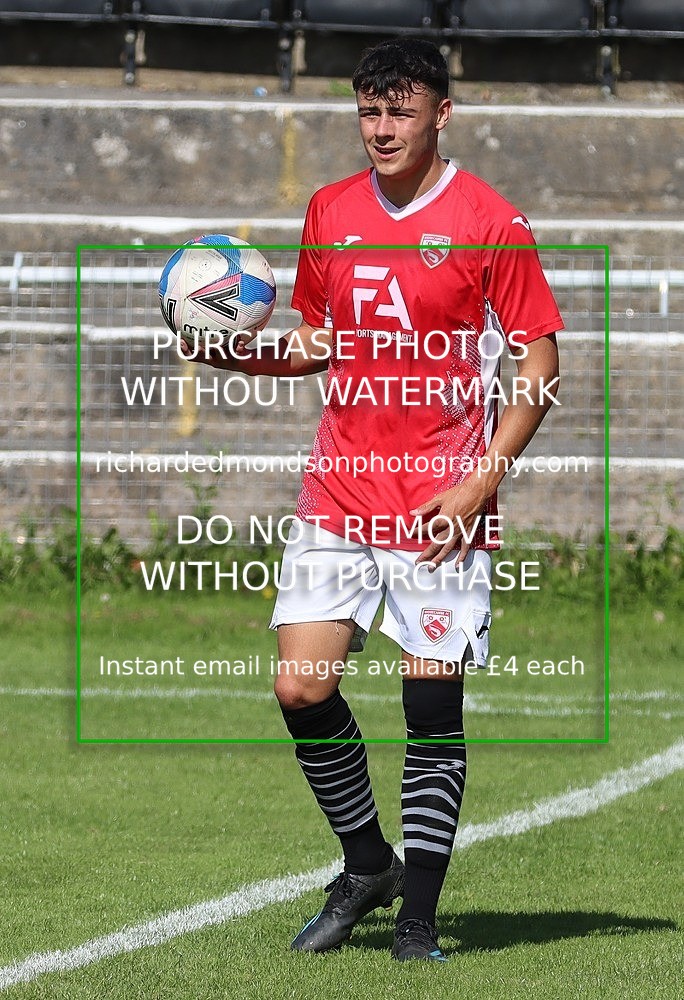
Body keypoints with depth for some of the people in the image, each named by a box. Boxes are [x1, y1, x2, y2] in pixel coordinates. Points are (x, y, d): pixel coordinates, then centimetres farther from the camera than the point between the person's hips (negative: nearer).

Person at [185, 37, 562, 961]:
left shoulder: (490, 223, -6)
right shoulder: (330, 212, 9)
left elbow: (540, 365, -4)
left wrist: (481, 483, -12)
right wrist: (246, 355, 0)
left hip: (444, 503, -4)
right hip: (340, 492, 4)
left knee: (434, 702, -4)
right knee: (301, 689, -3)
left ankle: (418, 918, 6)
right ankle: (368, 866, 19)